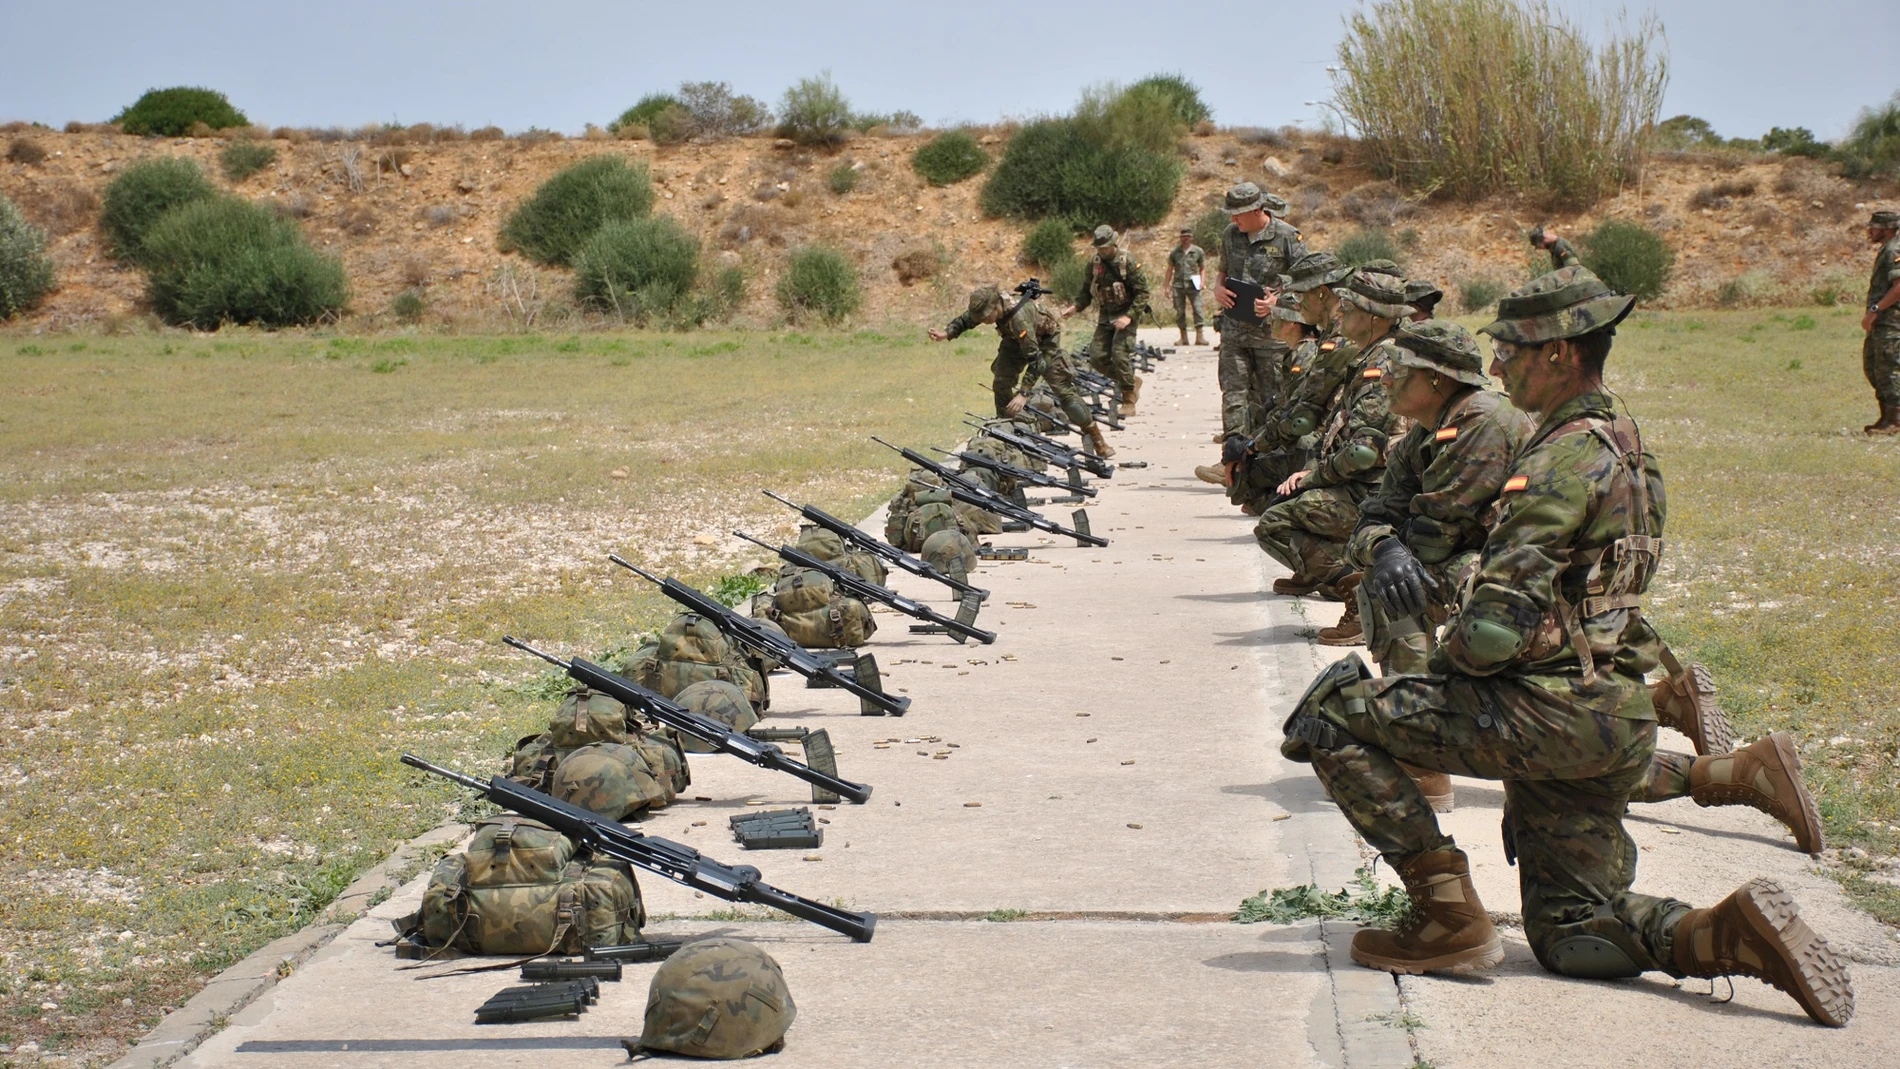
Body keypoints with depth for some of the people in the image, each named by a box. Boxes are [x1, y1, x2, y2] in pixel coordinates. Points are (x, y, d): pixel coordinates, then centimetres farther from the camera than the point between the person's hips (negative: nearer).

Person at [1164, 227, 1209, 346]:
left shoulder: (1198, 251, 6)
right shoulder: (1174, 252, 9)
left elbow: (1203, 268, 11)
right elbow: (1170, 269, 13)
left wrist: (1202, 281, -5)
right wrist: (1167, 286, 9)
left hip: (1193, 284, -2)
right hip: (1178, 285, 2)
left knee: (1197, 308, -12)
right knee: (1179, 311, 3)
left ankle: (1199, 336, -11)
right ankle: (1183, 337, 12)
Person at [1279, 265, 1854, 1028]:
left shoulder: (1565, 460, -16)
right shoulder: (1625, 449, 16)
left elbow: (1497, 625, -23)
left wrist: (1440, 667, -3)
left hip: (1553, 708, -10)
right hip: (1614, 724, 10)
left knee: (1330, 714, -6)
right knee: (1570, 941, 16)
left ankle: (1449, 917, -5)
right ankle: (1729, 935, -5)